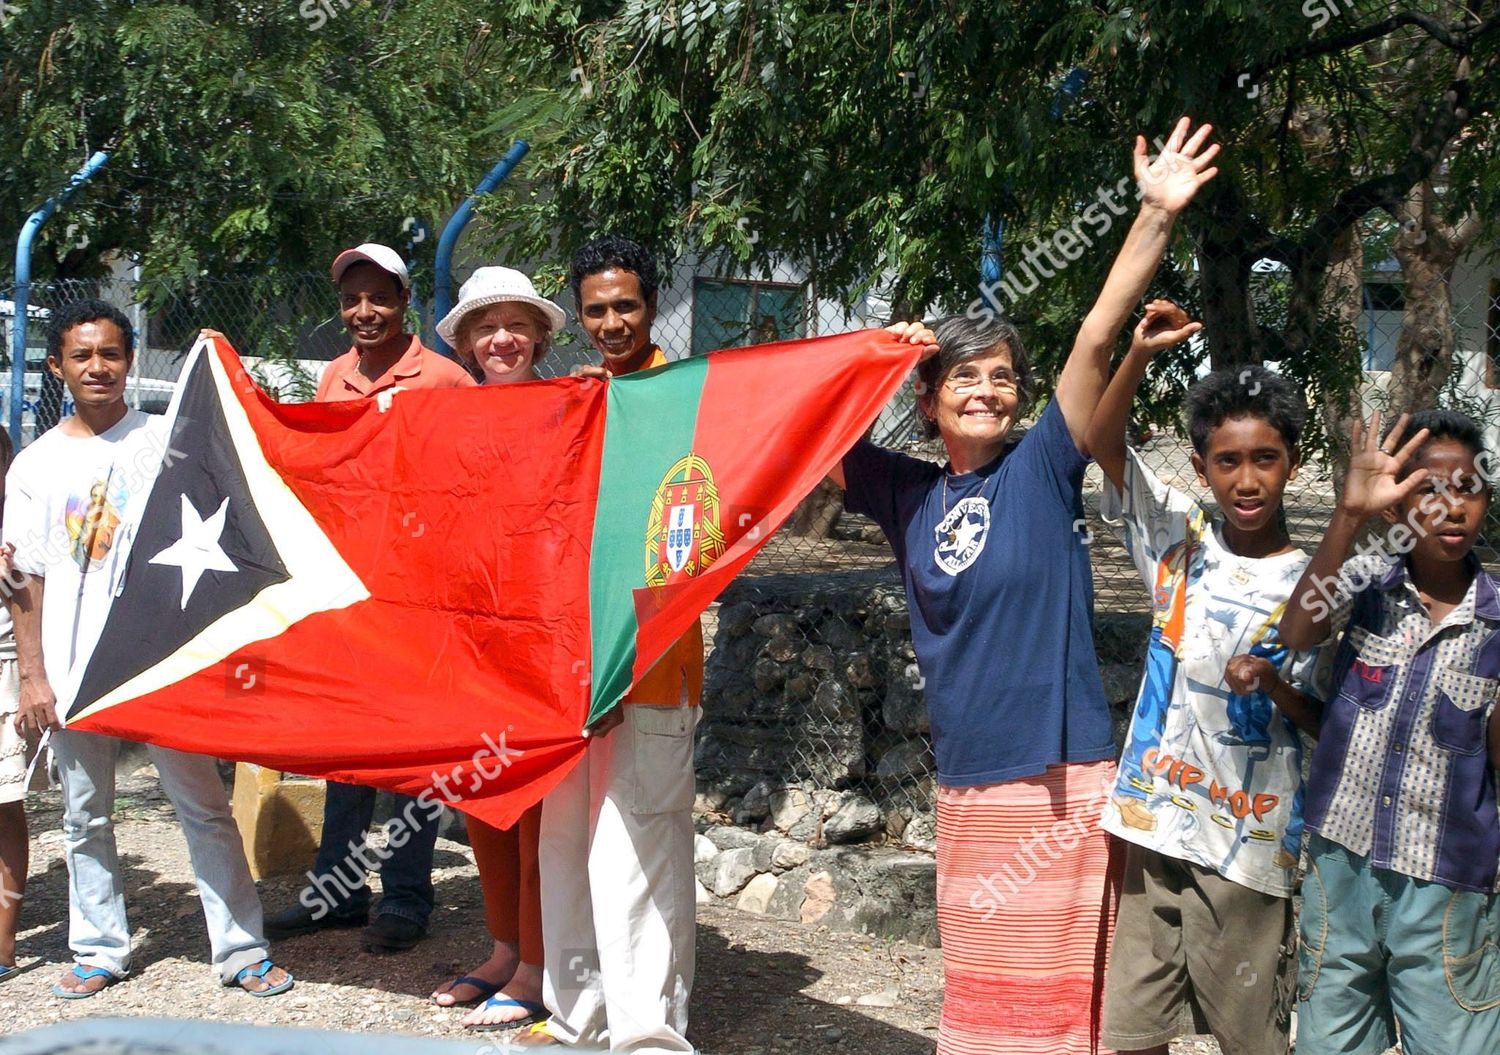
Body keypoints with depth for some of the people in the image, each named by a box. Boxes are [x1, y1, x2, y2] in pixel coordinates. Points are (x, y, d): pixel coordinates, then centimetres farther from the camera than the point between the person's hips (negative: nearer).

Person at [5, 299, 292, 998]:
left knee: (203, 804, -2)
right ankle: (99, 950, 23)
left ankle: (243, 950, 2)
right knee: (85, 816, 10)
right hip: (74, 668, 2)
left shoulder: (164, 439, 4)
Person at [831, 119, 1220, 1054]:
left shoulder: (1044, 468, -3)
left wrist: (1157, 216, -20)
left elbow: (1097, 341, -12)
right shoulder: (909, 494, 7)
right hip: (966, 783, 4)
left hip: (1061, 777, -4)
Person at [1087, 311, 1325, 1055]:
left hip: (1250, 843, -3)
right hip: (1156, 825, 3)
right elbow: (1101, 443, -3)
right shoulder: (1181, 543, 4)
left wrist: (1277, 687, -21)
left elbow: (1326, 722, -1)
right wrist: (1139, 354, -17)